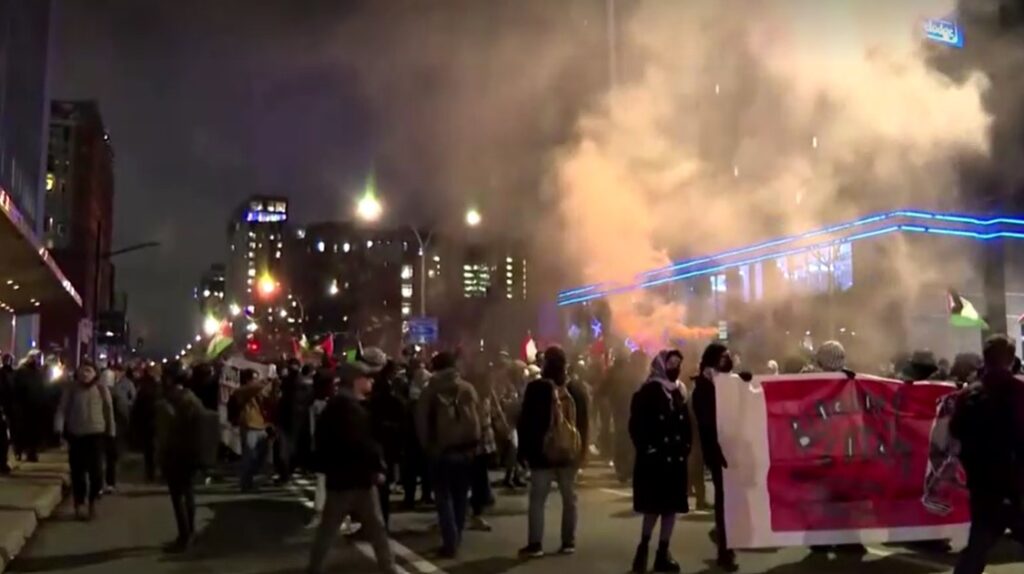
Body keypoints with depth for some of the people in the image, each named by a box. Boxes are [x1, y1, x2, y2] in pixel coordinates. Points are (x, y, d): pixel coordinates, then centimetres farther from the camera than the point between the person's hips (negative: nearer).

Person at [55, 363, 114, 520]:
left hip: (96, 434, -1)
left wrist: (110, 431, 2)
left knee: (95, 469, -2)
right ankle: (78, 506, 17)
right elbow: (62, 409, -4)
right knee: (77, 471, 5)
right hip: (76, 434, 1)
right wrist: (59, 428, -18)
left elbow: (109, 411, 4)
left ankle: (92, 503, 17)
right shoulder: (70, 389, 1)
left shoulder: (102, 389, 0)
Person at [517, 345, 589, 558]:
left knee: (537, 499, 1)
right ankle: (568, 542, 14)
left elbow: (525, 422, -9)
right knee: (569, 498, 12)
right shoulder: (577, 391, 3)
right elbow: (584, 423, 8)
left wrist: (524, 450, -2)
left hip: (542, 453, -4)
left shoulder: (536, 388, -10)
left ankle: (535, 544, -1)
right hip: (570, 453, 4)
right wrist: (582, 451, 15)